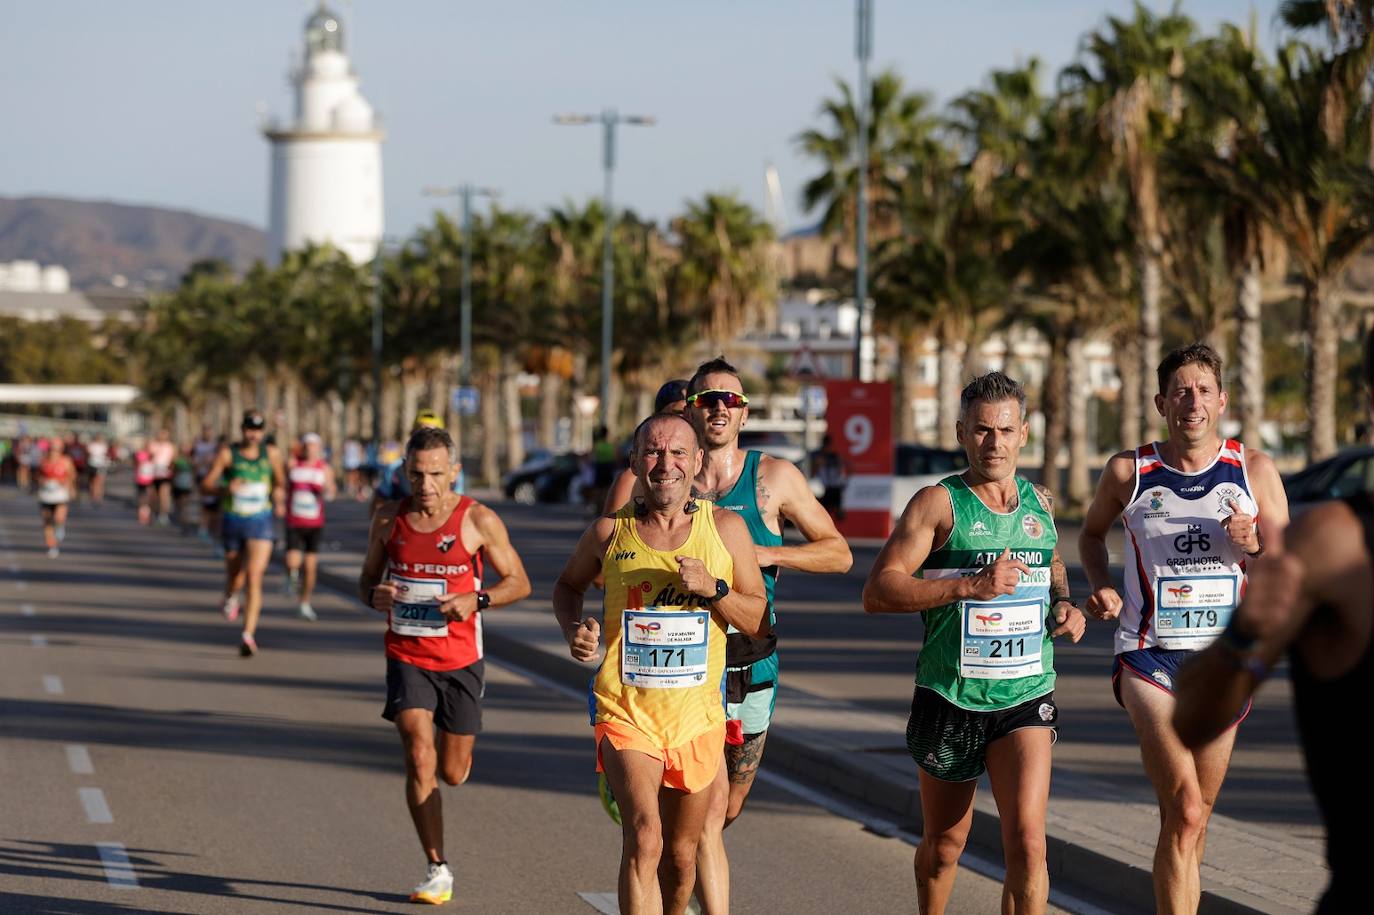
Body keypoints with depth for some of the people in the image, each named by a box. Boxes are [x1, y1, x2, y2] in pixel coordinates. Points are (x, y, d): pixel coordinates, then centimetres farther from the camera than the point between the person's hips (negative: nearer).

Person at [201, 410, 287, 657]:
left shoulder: (271, 453, 4)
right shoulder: (228, 454, -3)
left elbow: (280, 482, 20)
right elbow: (205, 485, -4)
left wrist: (278, 500, 0)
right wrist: (225, 488, -23)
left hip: (261, 523, 0)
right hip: (234, 522, 0)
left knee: (254, 577, -17)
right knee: (235, 576, 14)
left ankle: (249, 635, -21)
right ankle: (230, 598, 54)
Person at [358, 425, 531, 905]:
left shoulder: (478, 520, -7)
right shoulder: (388, 519, 1)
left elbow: (519, 582, -1)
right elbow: (367, 578, 13)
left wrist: (477, 600, -19)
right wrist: (374, 595, -11)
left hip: (459, 659, -1)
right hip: (406, 656, 1)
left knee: (453, 772, 8)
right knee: (419, 758, -16)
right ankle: (438, 869, -9)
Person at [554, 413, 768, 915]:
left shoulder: (726, 528, 0)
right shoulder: (610, 531, -1)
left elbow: (759, 621, 3)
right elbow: (569, 584, 18)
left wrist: (714, 589, -15)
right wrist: (573, 628, -2)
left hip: (698, 717, 2)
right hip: (625, 712, -2)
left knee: (681, 854, 15)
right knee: (644, 841, -21)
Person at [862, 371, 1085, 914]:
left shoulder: (1040, 503, 8)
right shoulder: (939, 503, -6)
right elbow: (877, 593, -16)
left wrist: (1063, 604, 9)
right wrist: (969, 587, -25)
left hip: (1026, 699, 2)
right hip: (949, 699, -2)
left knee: (1027, 842, -16)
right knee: (944, 845, 14)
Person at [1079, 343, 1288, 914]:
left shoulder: (1254, 471, 2)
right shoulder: (1128, 472, -1)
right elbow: (1092, 532, 19)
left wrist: (1253, 546, -16)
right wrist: (1100, 586, 1)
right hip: (1149, 656, -3)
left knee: (1194, 816, 13)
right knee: (1184, 812, -19)